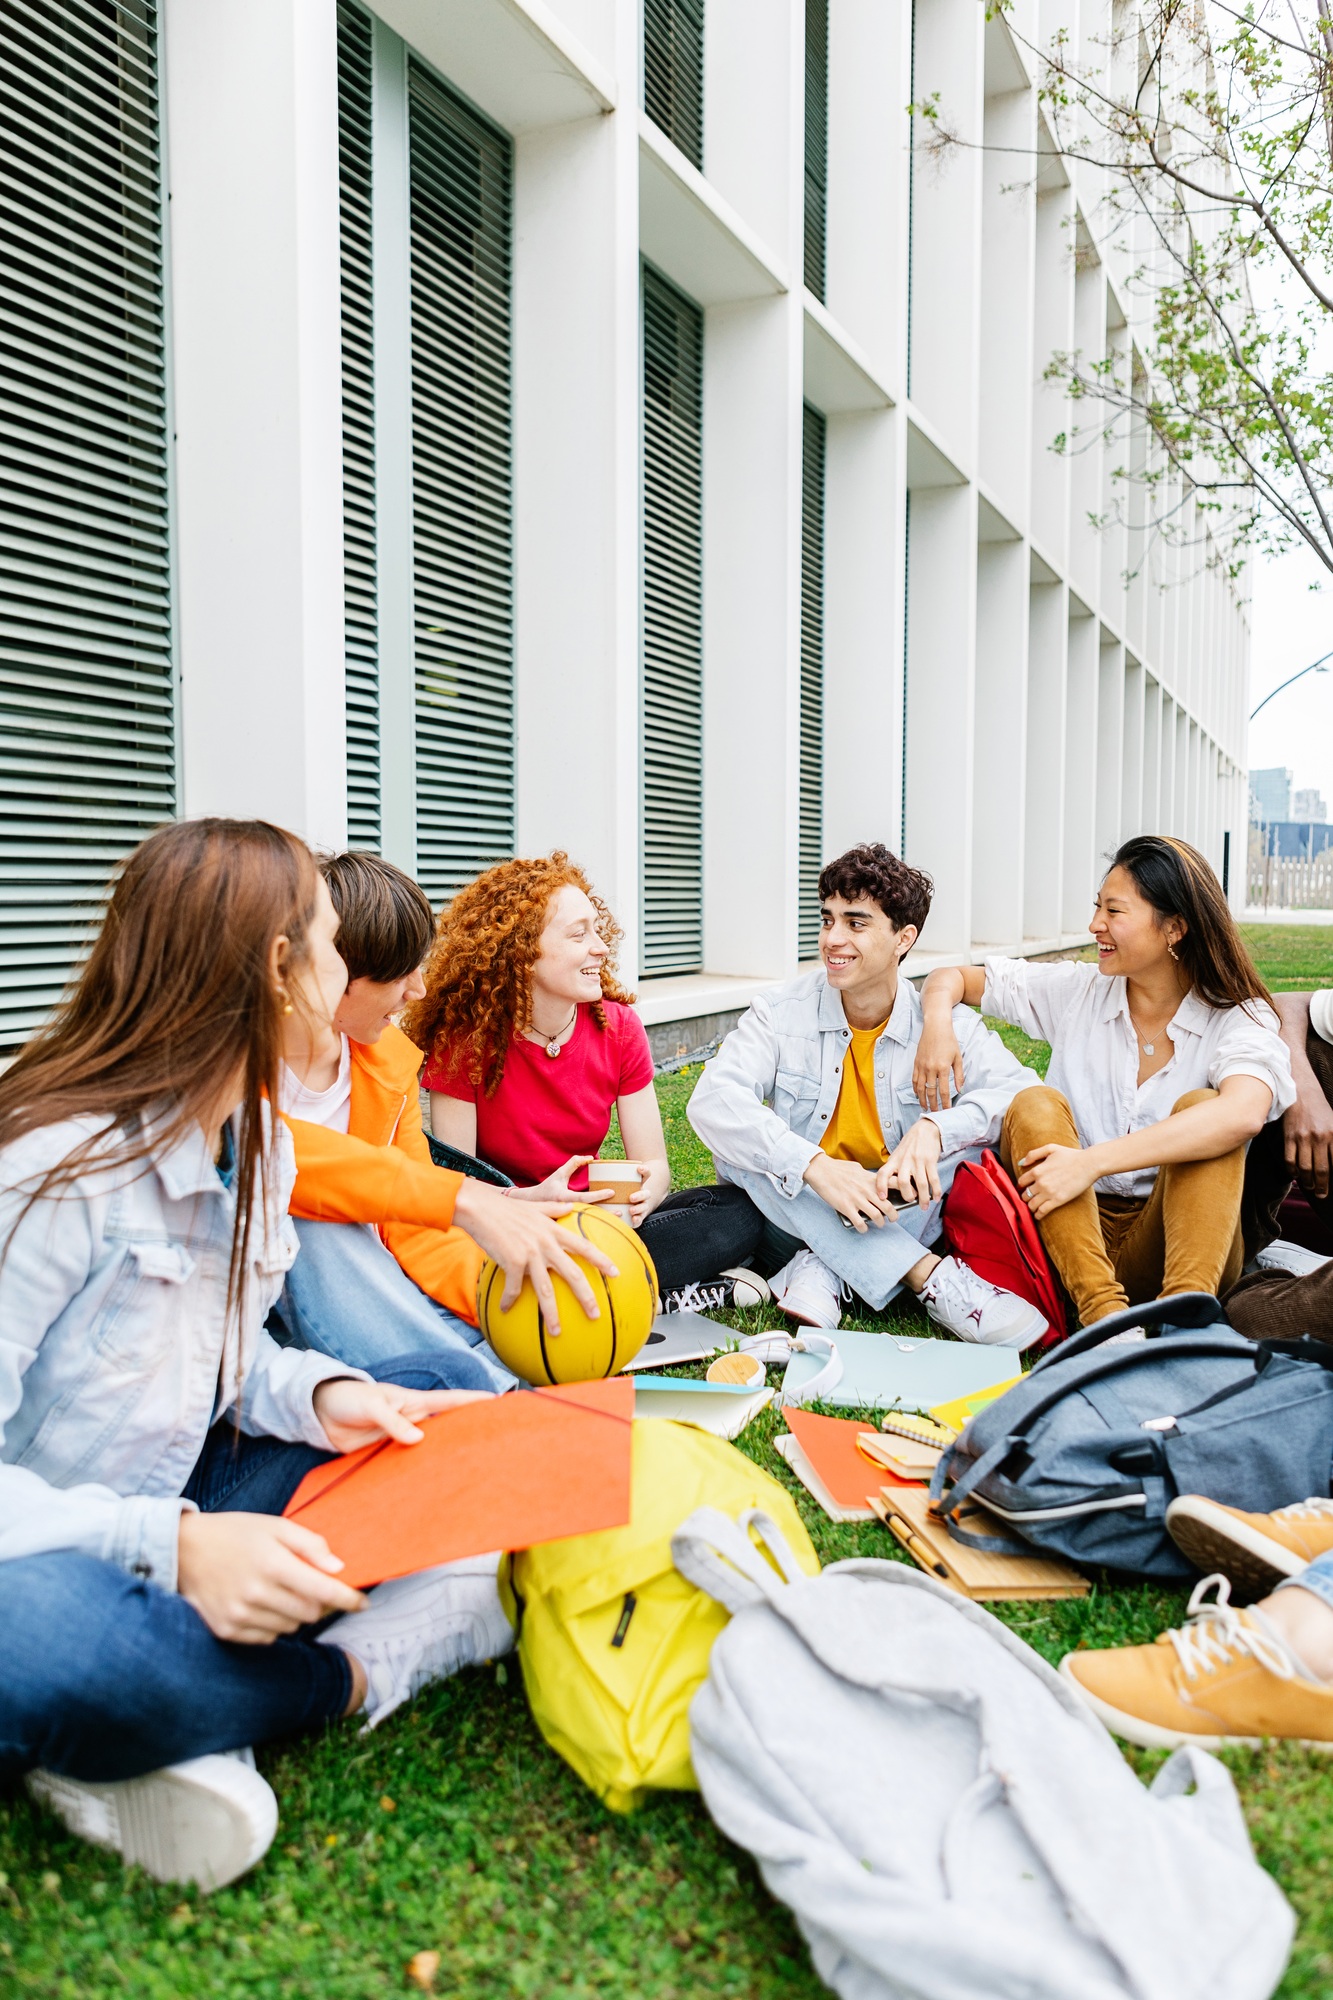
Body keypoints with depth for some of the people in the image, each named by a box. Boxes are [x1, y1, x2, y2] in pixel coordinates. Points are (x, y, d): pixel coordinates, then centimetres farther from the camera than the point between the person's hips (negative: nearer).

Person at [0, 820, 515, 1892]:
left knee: (451, 1386, 0)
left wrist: (322, 1394, -10)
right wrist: (171, 1543, -35)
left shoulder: (260, 1141, 4)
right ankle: (357, 1671, -15)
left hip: (178, 1513, 9)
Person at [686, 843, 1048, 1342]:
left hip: (903, 1217, 0)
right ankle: (928, 1276, -33)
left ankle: (826, 1268, -23)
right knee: (739, 1145, -28)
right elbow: (712, 1100, -24)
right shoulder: (780, 1014, -8)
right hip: (804, 1216, 0)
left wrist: (933, 1128, -39)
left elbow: (1024, 1091, -20)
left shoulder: (945, 1025, -6)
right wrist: (815, 1166, -39)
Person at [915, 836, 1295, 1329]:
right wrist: (938, 1021, -13)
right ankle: (1102, 1311, -39)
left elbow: (1244, 1114, -28)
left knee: (1199, 1104, -25)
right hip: (1071, 1230, 3)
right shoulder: (1080, 992, 6)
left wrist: (1090, 1162, -35)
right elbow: (951, 978, 13)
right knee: (1035, 1105, -22)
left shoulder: (1240, 1020, -5)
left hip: (1175, 1238, -2)